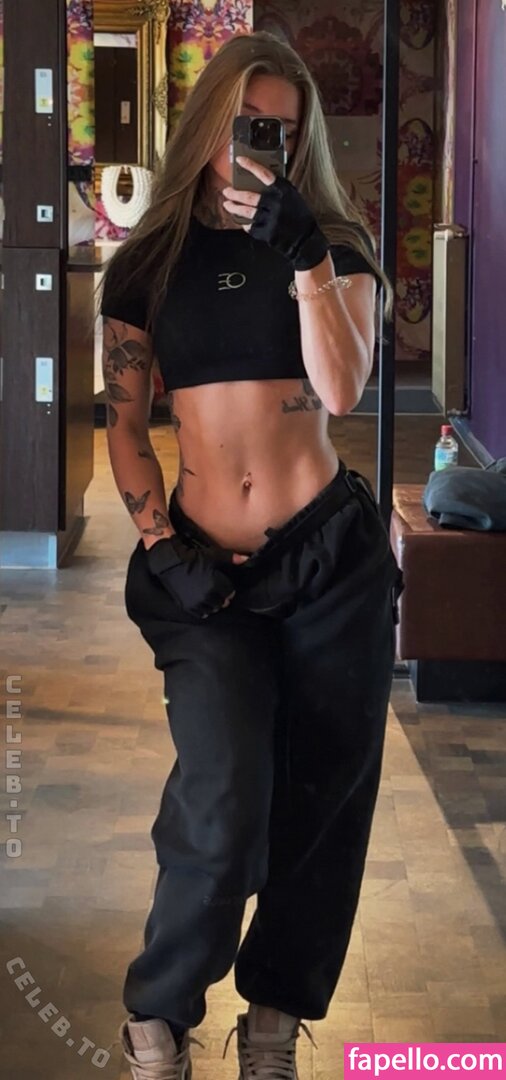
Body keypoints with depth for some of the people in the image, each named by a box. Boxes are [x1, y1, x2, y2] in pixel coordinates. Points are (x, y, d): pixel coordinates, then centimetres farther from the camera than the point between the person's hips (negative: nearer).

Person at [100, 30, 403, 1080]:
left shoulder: (335, 247, 6)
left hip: (331, 559, 1)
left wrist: (301, 252, -16)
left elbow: (341, 390, -11)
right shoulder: (150, 265, 7)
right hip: (207, 572, -1)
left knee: (322, 804, 4)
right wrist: (163, 547, -2)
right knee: (225, 802, -17)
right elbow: (124, 426, 9)